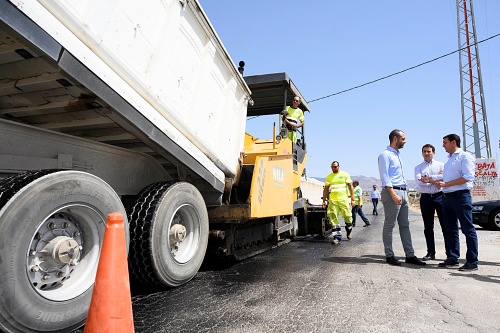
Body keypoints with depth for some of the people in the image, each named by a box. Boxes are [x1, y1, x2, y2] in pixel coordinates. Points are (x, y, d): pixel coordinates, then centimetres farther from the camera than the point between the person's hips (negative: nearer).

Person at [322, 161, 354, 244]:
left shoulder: (345, 175, 4)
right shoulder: (329, 177, 11)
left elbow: (350, 186, 3)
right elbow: (326, 189, 14)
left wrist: (352, 199, -3)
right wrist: (324, 200, 9)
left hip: (343, 200, -2)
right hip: (332, 200, 2)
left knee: (347, 216, -1)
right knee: (333, 218, -6)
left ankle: (349, 230, 29)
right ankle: (337, 236, 1)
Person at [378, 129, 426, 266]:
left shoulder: (397, 155, 21)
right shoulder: (385, 155, -6)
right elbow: (384, 177, -15)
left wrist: (403, 193, 14)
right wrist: (393, 195, -22)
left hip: (403, 193, 10)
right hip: (392, 192, -9)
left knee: (405, 225, 10)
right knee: (389, 225, -3)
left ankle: (410, 255, 15)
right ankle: (389, 255, 5)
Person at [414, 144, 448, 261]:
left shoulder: (441, 165, 10)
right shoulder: (418, 167, 10)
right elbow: (419, 182, -6)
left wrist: (429, 178, -13)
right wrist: (435, 180, -11)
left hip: (440, 196, -1)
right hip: (425, 198, 1)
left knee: (445, 225, -1)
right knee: (428, 227, 5)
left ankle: (450, 252, 8)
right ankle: (431, 252, 13)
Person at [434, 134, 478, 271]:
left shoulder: (465, 156, -4)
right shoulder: (449, 160, 23)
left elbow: (468, 177, -16)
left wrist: (446, 184, -16)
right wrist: (439, 182, 8)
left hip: (461, 195, -9)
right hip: (447, 197, 9)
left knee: (467, 229, -4)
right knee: (450, 229, 11)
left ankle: (472, 261, 1)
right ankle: (453, 258, 18)